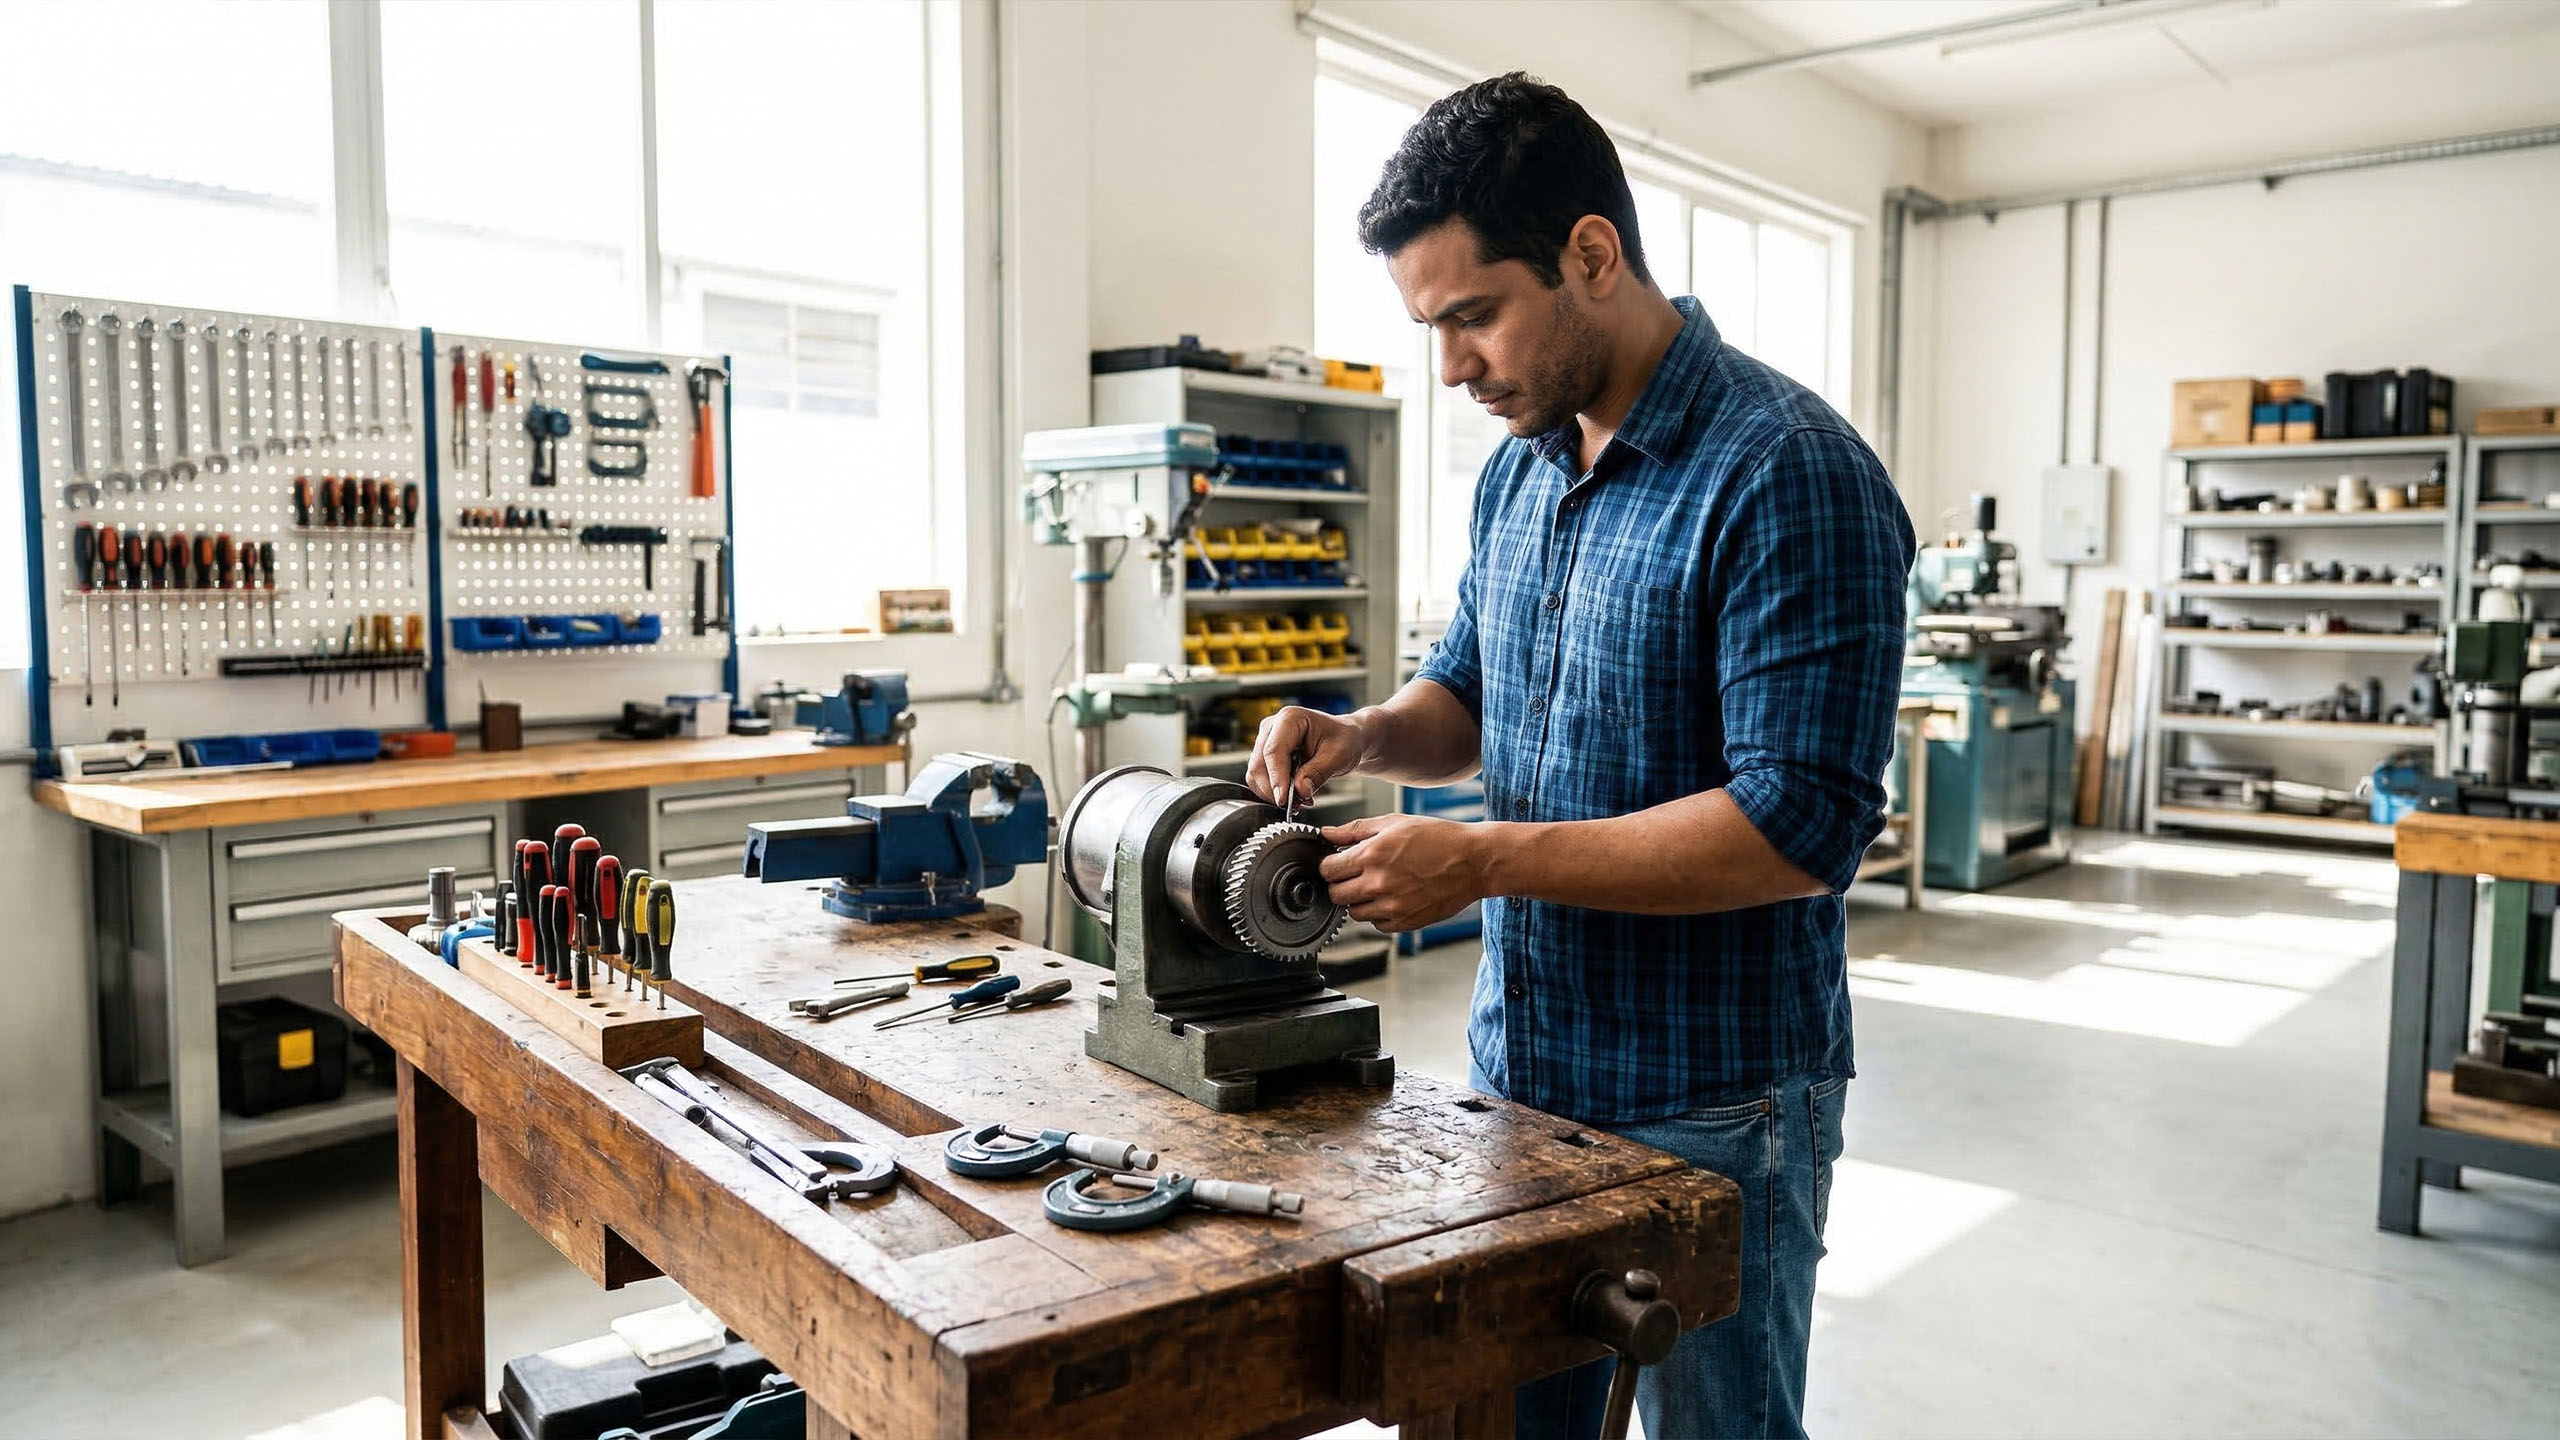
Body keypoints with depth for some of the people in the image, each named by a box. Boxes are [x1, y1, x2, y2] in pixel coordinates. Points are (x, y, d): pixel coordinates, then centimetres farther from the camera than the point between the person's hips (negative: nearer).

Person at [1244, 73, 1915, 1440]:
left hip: (1710, 1114, -7)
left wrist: (1488, 862, -24)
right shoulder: (1518, 470, 6)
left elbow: (1802, 827, -24)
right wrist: (1373, 733, -3)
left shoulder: (1787, 476, -19)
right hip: (1523, 1071, 8)